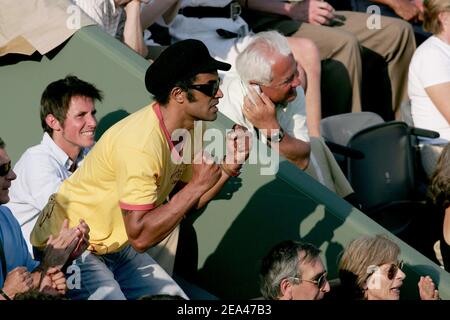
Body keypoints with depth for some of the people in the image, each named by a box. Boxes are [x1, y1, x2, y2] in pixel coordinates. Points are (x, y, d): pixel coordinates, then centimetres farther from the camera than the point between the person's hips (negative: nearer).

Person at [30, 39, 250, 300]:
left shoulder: (187, 129, -2)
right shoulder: (140, 144, -29)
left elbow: (186, 204, 5)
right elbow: (139, 236, -30)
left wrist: (228, 169, -9)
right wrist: (198, 185, -26)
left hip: (118, 249, 8)